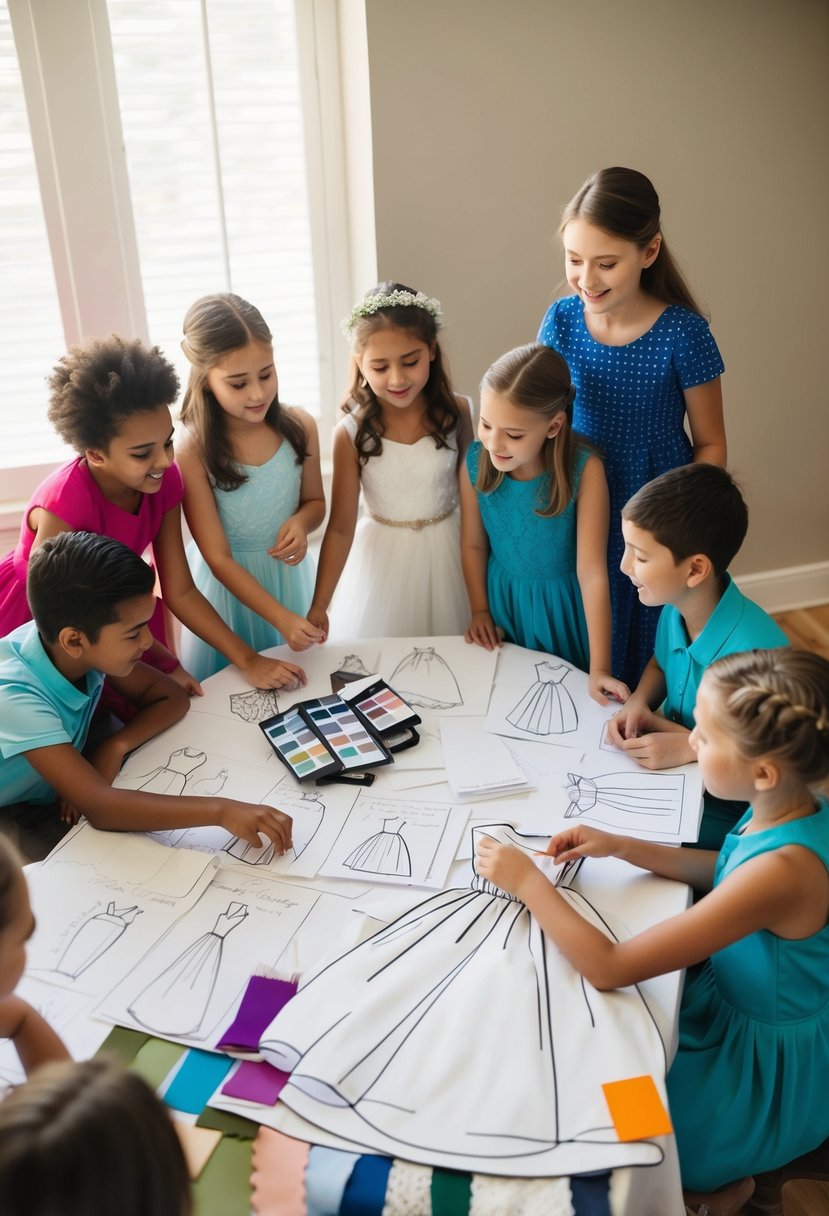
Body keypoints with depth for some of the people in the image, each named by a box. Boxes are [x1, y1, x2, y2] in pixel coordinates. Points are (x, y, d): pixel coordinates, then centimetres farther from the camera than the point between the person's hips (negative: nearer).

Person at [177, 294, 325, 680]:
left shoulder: (299, 427, -10)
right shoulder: (192, 453, -22)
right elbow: (219, 559, -18)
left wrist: (300, 522, -15)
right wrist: (281, 618, -24)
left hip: (289, 575, 3)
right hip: (229, 586, -3)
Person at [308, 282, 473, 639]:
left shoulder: (455, 412, -9)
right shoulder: (351, 433, -14)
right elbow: (341, 527, -11)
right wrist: (318, 607, -16)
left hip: (447, 553, 2)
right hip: (383, 560, -1)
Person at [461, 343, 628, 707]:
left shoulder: (583, 469, -27)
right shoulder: (475, 462, -18)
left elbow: (592, 571, -27)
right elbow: (473, 544, -2)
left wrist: (599, 670, -27)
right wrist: (480, 611, 5)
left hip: (561, 606, -2)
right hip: (501, 599, 3)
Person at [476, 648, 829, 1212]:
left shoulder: (783, 869, -40)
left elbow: (608, 968, -36)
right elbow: (726, 874, 8)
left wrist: (527, 880, -23)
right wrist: (621, 846, -4)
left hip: (766, 1077, -7)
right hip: (739, 1006, 7)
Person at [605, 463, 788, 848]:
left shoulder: (755, 653, -31)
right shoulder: (675, 607, -10)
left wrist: (692, 746, -22)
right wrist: (638, 702, -6)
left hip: (726, 810, -6)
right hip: (670, 774, 6)